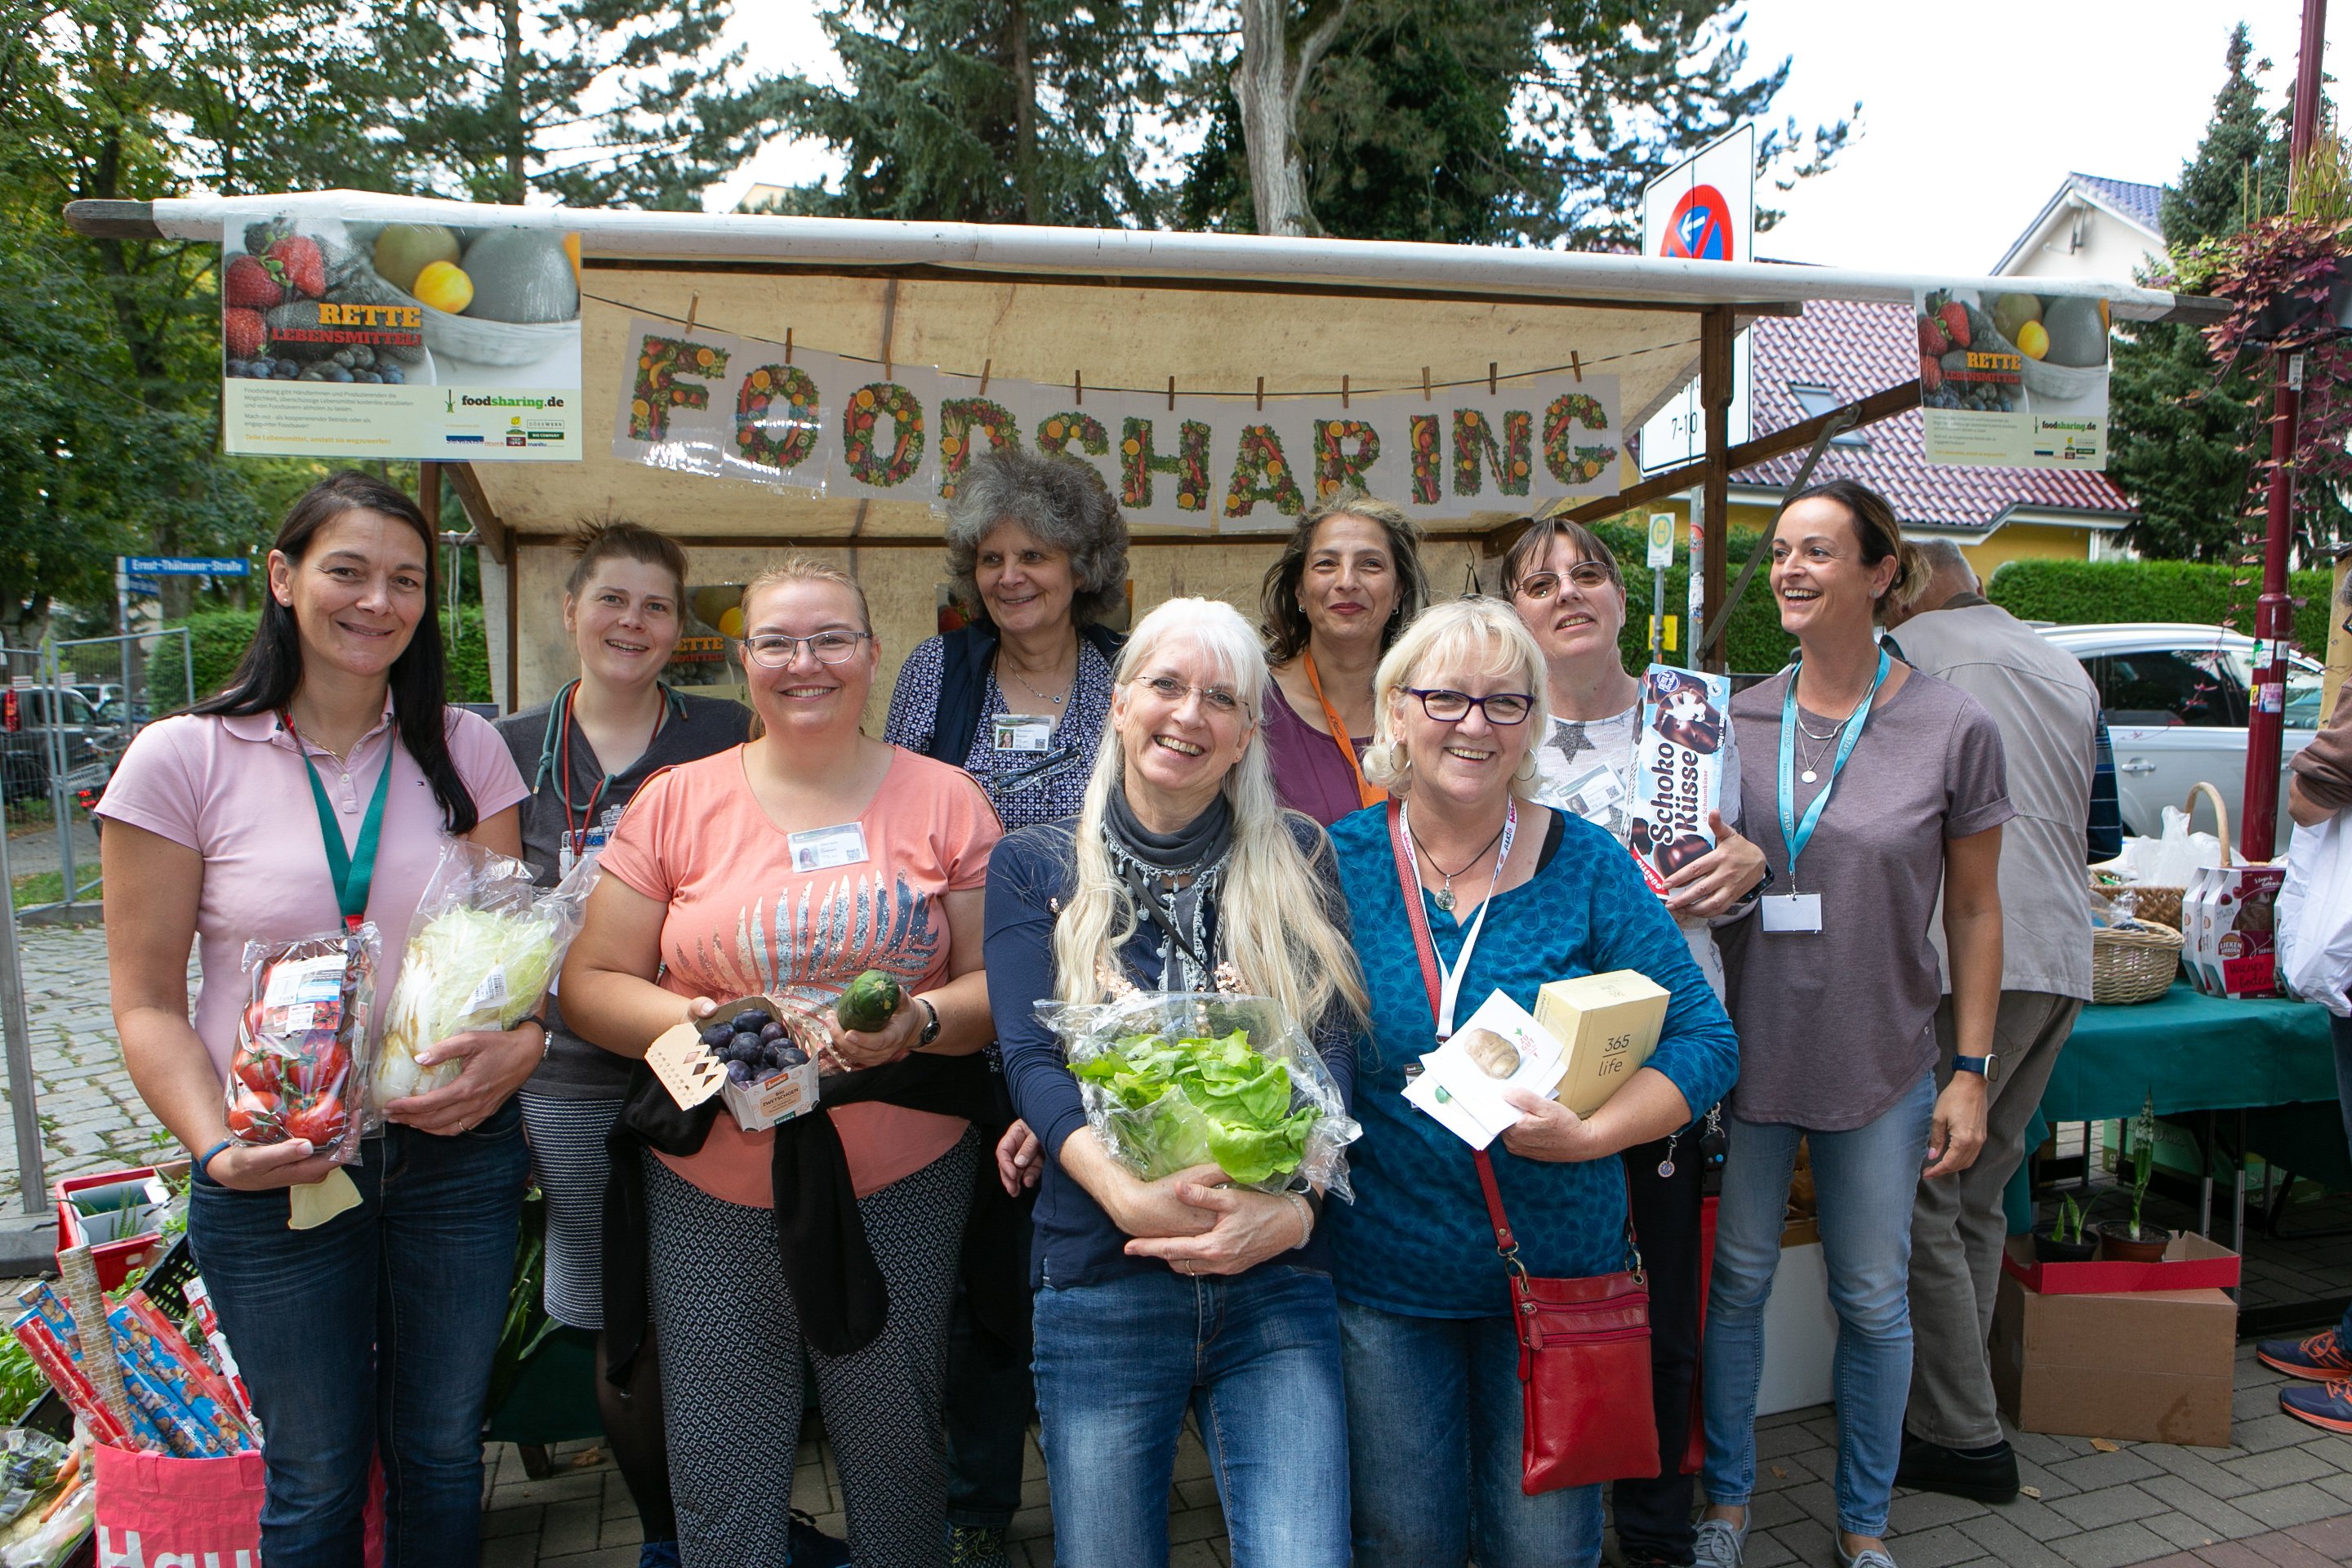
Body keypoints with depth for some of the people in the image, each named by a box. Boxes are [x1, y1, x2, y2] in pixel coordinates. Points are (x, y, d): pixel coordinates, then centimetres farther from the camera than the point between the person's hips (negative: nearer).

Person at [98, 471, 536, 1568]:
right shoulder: (183, 759, -6)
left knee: (443, 1451, 18)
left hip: (459, 1153, 2)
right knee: (316, 1478, 13)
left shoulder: (465, 749, 1)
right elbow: (147, 1000, -5)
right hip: (275, 1177, -2)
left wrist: (520, 1043, -16)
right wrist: (217, 1147, -19)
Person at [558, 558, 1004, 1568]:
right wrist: (701, 1022, -15)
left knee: (897, 1463, 13)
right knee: (719, 1484, 9)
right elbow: (589, 985, 3)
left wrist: (919, 1022, -18)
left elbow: (999, 980, 3)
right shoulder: (676, 802, 3)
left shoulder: (945, 801, 2)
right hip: (712, 1190, 0)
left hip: (902, 1184, 0)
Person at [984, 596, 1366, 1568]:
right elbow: (1031, 1061, -5)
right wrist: (1129, 1194, -21)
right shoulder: (1035, 867, 5)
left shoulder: (1297, 862, 7)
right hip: (1099, 1286, 0)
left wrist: (1293, 1205, -19)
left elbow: (1334, 1051, -1)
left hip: (1278, 1282, 0)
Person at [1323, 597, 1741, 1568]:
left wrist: (1590, 1133, -20)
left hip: (1554, 1268, 0)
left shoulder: (1586, 867, -6)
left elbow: (1704, 1040, -5)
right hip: (1384, 1270, 0)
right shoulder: (1338, 864, -4)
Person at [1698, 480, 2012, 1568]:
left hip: (1882, 1062, -1)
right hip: (1747, 1048, 2)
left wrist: (1971, 1071, -3)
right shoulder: (1734, 720, 0)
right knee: (1735, 1280, 12)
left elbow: (1974, 912, -1)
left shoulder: (1954, 730, -6)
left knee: (1873, 1300, 11)